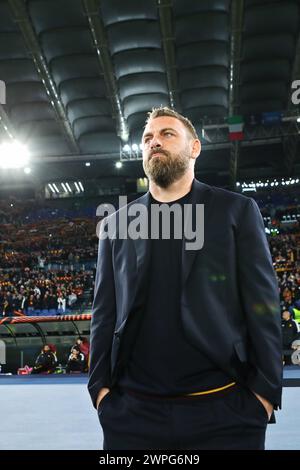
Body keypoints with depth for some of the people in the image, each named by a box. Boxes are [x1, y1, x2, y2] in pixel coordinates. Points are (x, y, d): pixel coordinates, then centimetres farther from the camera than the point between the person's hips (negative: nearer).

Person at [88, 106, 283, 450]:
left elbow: (261, 303, -2)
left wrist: (266, 390, -7)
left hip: (224, 408, -1)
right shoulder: (115, 224, 9)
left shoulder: (236, 211, 3)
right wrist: (100, 384, 1)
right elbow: (105, 312, 9)